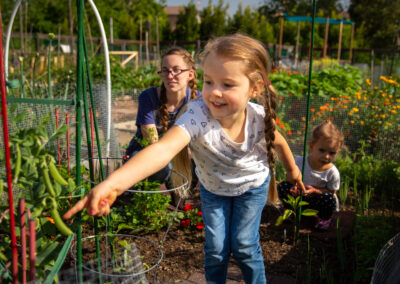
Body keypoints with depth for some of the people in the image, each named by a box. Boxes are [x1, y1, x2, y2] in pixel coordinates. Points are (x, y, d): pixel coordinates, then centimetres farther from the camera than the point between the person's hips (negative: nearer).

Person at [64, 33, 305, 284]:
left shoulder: (259, 117, -30)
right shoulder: (198, 115, -41)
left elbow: (278, 141, -5)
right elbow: (164, 148, -59)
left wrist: (293, 169, 15)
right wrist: (114, 182, -75)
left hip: (252, 185, 1)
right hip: (213, 187, 0)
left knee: (244, 245, 3)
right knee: (215, 248, 3)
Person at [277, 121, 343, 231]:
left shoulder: (333, 173, -21)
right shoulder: (299, 161, -18)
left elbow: (331, 191, -12)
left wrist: (315, 190, -29)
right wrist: (294, 187, -25)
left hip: (318, 203, -2)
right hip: (299, 198, 2)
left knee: (329, 199, -34)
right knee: (283, 186, -21)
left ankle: (324, 218, 2)